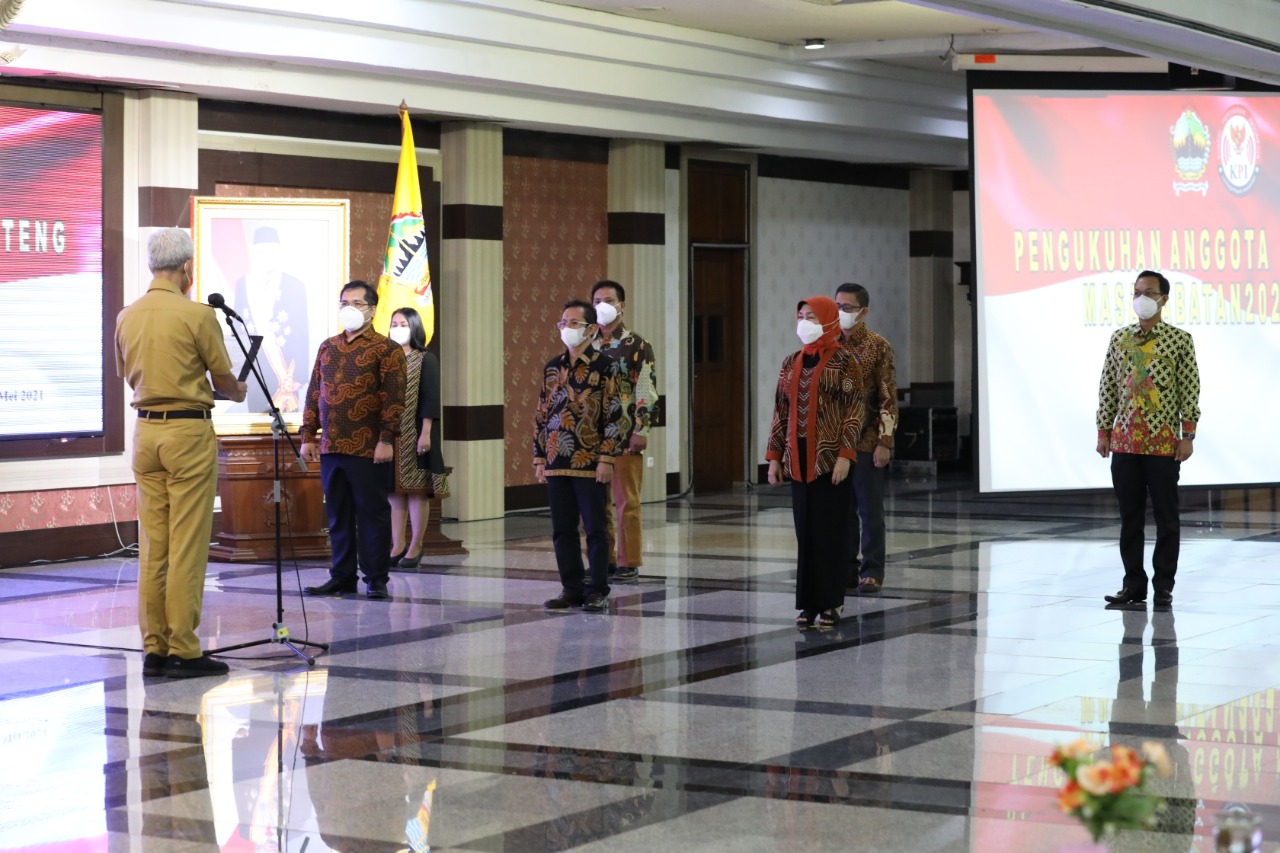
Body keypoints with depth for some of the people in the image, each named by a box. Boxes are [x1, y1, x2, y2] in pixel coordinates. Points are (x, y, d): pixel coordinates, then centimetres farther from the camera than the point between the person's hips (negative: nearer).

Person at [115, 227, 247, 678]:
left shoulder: (127, 317, 6)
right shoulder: (197, 314, -11)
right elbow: (223, 377, -2)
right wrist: (238, 393, 20)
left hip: (145, 430, 6)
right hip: (188, 430, -6)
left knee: (152, 545, 9)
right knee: (187, 547, -4)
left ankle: (154, 648, 11)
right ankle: (183, 650, -3)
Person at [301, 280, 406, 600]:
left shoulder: (386, 349, -2)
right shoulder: (327, 347, 16)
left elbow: (393, 399, -8)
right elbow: (314, 394, 17)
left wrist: (386, 439, -15)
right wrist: (307, 436, 12)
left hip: (368, 450, -6)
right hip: (331, 448, 6)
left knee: (373, 513, 0)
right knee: (338, 515, 10)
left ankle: (377, 579, 5)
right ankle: (342, 576, 17)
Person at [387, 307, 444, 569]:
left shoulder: (426, 360, -1)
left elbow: (431, 399, -7)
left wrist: (426, 433, -14)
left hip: (415, 434, -4)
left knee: (417, 489, -1)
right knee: (394, 489, 5)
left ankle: (415, 547, 5)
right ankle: (398, 545, 11)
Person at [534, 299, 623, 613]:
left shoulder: (604, 367, -4)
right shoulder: (552, 368, 12)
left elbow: (613, 416, -7)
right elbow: (541, 415, 15)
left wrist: (606, 459, -13)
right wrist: (539, 459, 10)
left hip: (589, 463, -5)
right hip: (556, 463, 5)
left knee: (594, 529, 0)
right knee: (562, 530, 8)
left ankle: (597, 591, 6)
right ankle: (572, 588, 16)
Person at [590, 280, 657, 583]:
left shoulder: (638, 346, -2)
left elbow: (647, 391, -7)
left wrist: (641, 430, -14)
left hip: (626, 436, -5)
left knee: (626, 502, -2)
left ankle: (629, 563, 4)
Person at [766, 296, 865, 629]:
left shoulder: (843, 362, -5)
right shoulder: (791, 363, 11)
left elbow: (854, 409, -9)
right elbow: (781, 412, 12)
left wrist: (845, 454, -17)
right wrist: (774, 456, 7)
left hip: (829, 457, -5)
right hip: (798, 458, 5)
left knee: (829, 529, -2)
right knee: (804, 529, 5)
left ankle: (831, 601, 6)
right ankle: (809, 602, 10)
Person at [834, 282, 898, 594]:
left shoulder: (879, 347, -4)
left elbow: (888, 398, -7)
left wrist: (884, 442, -13)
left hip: (867, 441, -4)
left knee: (870, 509, 1)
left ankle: (872, 572, 7)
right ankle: (846, 569, 16)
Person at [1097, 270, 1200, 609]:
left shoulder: (1179, 340, -2)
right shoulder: (1119, 339, 9)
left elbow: (1190, 390, -3)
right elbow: (1108, 388, 10)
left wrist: (1187, 435, -8)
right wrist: (1103, 431, 6)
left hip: (1164, 442, -3)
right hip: (1125, 441, 3)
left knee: (1166, 516, 2)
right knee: (1130, 516, 7)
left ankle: (1163, 586, 10)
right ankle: (1134, 584, 13)